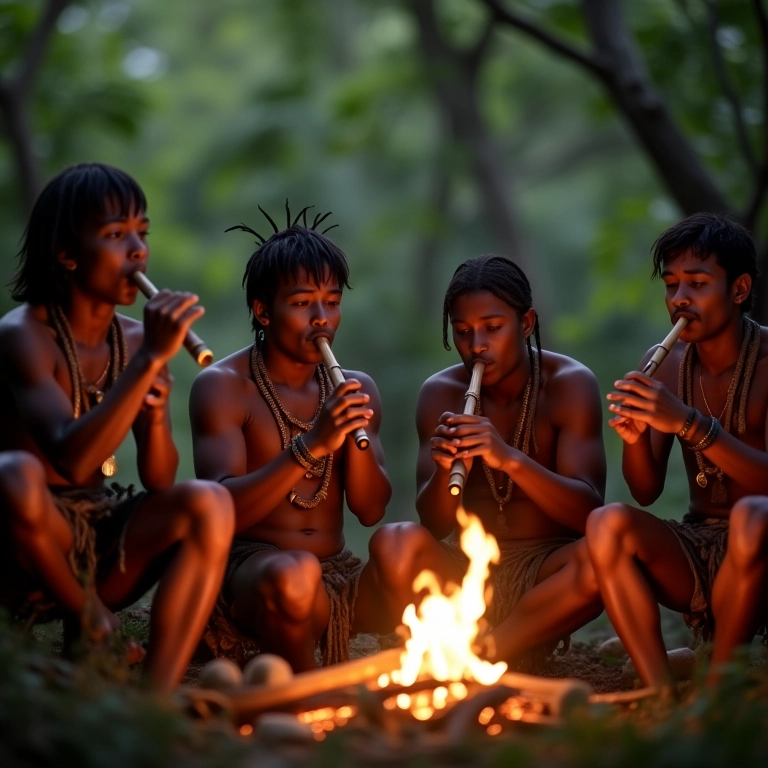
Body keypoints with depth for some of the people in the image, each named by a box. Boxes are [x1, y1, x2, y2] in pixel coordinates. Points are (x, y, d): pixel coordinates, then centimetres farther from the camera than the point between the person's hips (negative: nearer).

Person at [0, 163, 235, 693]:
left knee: (209, 504, -22)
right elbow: (72, 460, -29)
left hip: (103, 549, 5)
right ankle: (90, 625, -9)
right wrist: (151, 360, -31)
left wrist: (156, 414, -17)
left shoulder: (136, 340, 5)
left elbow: (159, 482, 3)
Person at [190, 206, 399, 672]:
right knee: (295, 575, -38)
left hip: (340, 577, 5)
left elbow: (371, 510, 6)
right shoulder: (222, 386, -4)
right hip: (250, 566, -4)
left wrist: (355, 435, -12)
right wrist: (311, 445, -27)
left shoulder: (356, 389, 13)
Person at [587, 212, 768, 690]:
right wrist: (635, 437, -17)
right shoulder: (666, 365, 6)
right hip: (694, 556, 4)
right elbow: (647, 491, 5)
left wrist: (690, 424, -31)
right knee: (607, 524, -22)